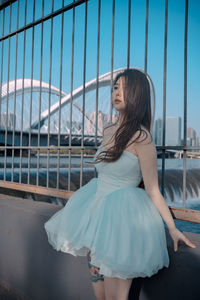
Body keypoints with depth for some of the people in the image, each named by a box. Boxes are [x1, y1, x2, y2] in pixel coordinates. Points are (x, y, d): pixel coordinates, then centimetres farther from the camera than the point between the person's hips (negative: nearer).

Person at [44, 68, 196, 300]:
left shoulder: (141, 137, -16)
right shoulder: (108, 132, 6)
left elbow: (153, 190, -10)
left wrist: (172, 229, -8)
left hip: (122, 216, -7)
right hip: (97, 212, 8)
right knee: (97, 281, 20)